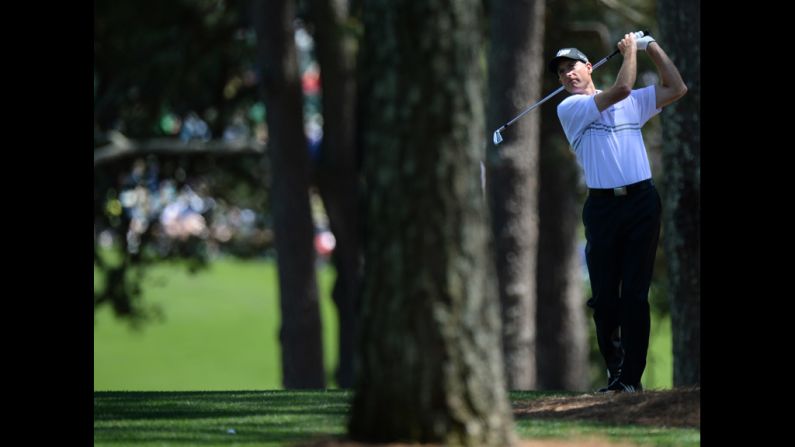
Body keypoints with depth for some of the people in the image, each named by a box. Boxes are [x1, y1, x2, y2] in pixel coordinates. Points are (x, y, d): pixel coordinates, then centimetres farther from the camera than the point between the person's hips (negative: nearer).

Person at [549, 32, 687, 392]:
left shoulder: (633, 104, 18)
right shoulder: (569, 108, 3)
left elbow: (676, 89, 16)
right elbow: (621, 89, -7)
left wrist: (651, 46, 13)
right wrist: (630, 49, 6)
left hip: (642, 202, 1)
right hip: (602, 206, -1)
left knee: (636, 294, -4)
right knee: (604, 296, -3)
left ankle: (632, 377, -5)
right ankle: (615, 370, 11)